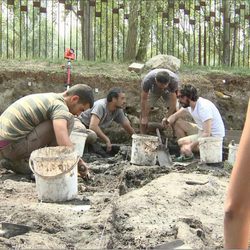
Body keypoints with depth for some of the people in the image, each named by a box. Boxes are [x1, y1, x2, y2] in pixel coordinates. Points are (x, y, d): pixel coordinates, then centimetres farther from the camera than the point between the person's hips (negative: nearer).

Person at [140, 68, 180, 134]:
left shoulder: (174, 81, -41)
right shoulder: (147, 80, -41)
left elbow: (173, 101, -32)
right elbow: (143, 99, -29)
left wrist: (167, 118, -27)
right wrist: (144, 117, -21)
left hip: (169, 91, 0)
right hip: (153, 91, 0)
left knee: (174, 111, -16)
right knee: (144, 112, -13)